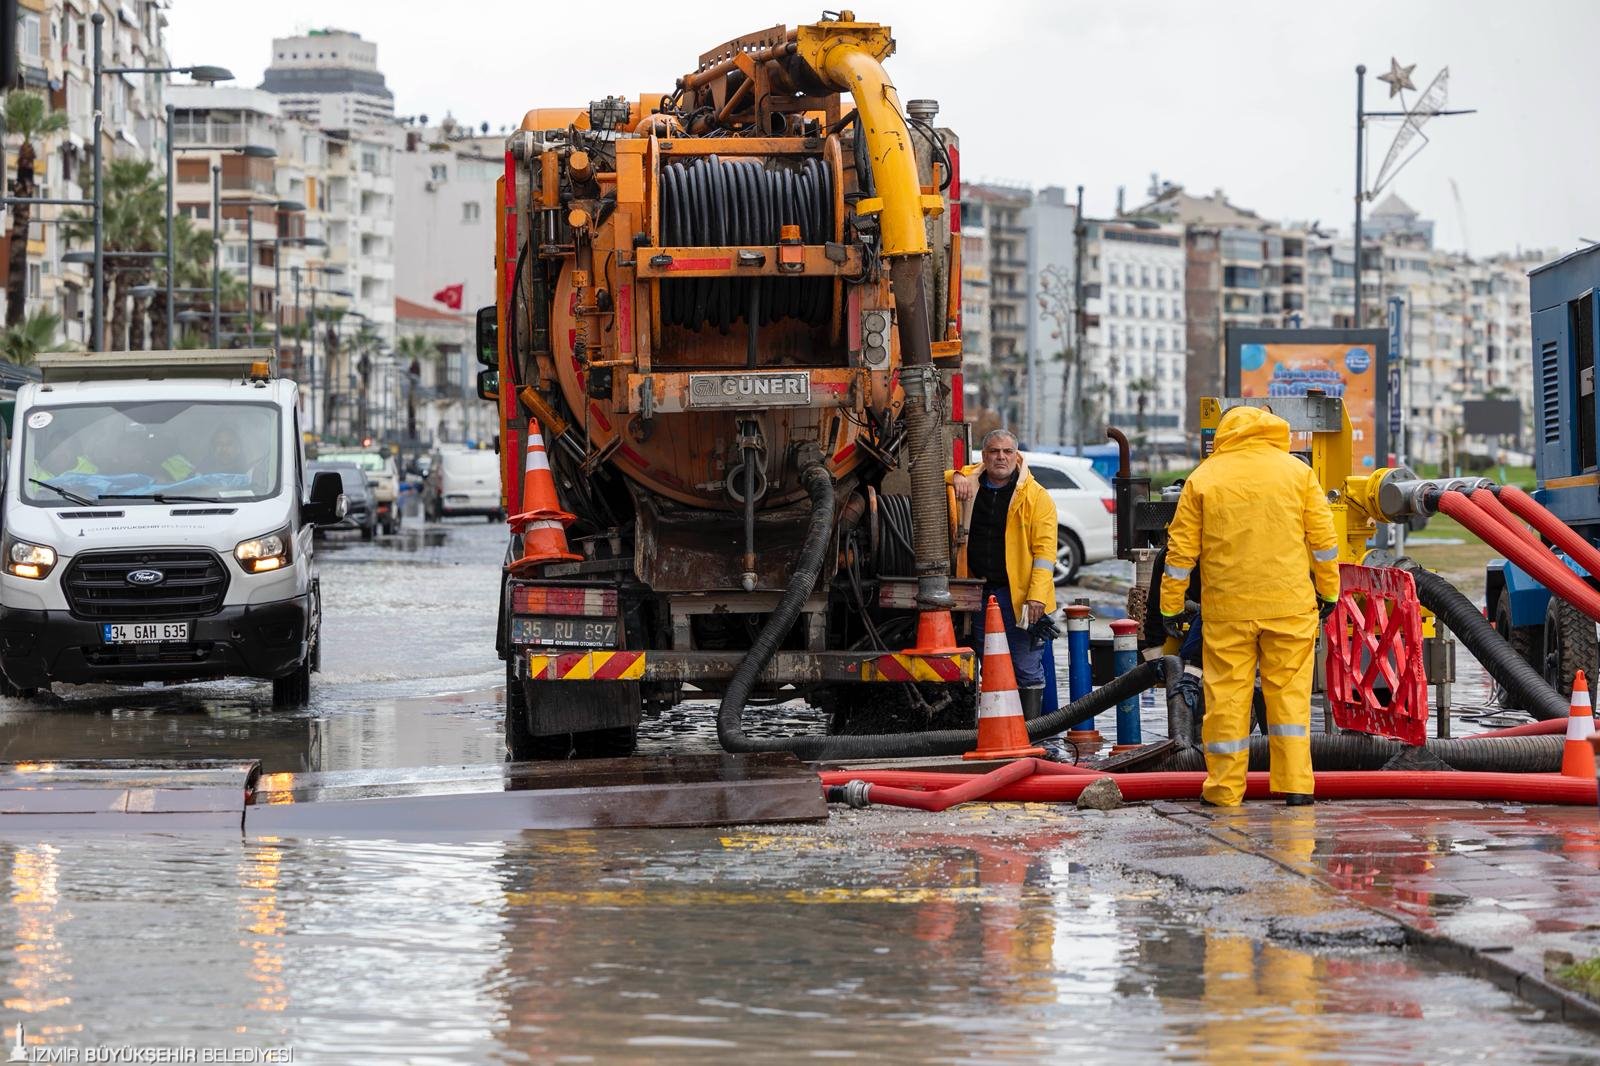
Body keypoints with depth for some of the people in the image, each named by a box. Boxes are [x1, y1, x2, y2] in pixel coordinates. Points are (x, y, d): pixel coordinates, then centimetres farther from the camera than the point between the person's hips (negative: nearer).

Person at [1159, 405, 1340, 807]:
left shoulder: (1204, 478, 4)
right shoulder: (1297, 472, 5)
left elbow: (1182, 549, 3)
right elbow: (1323, 540, 4)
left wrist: (1171, 605, 9)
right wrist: (1328, 591, 13)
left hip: (1227, 608, -1)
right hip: (1290, 604, 1)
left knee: (1226, 695, 4)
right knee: (1290, 691, 6)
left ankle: (1225, 788, 6)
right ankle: (1295, 784, 2)